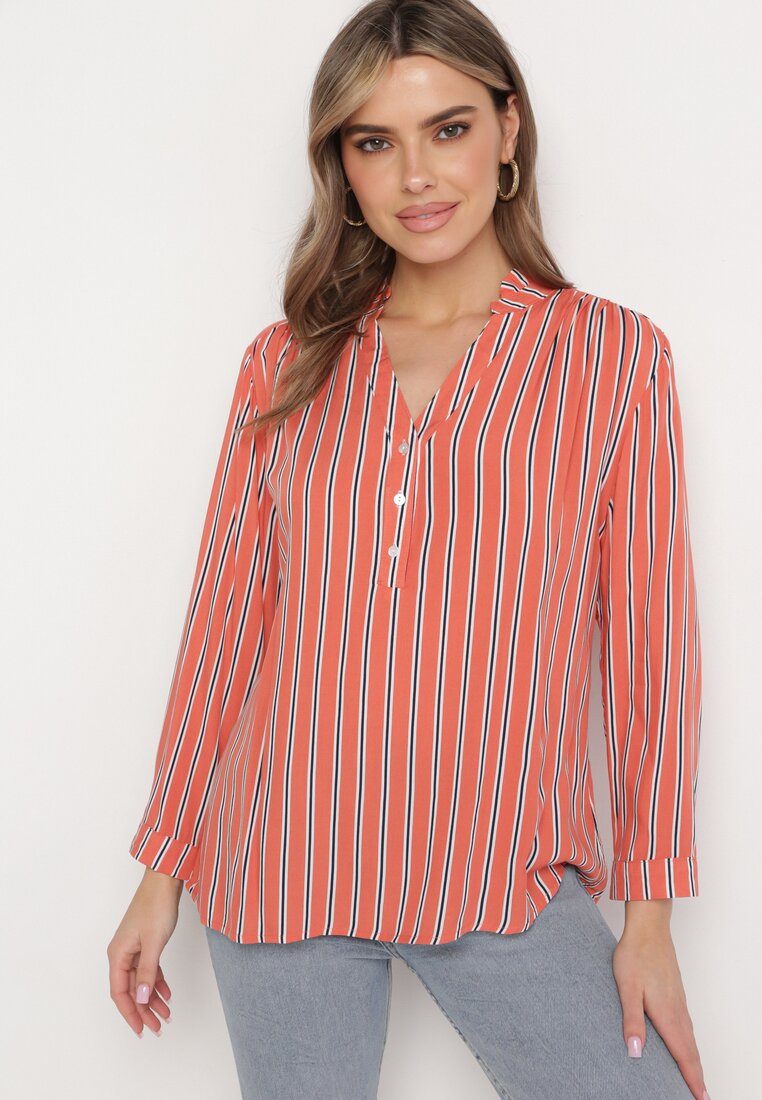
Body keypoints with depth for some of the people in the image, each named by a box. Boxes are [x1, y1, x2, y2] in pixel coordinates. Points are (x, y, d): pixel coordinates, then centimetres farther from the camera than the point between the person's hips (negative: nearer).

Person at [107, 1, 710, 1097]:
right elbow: (225, 619, 6)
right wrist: (163, 864, 8)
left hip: (506, 881, -1)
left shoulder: (616, 357, -2)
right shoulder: (287, 364, 4)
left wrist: (650, 909, -2)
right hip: (280, 869, 2)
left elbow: (651, 640, -2)